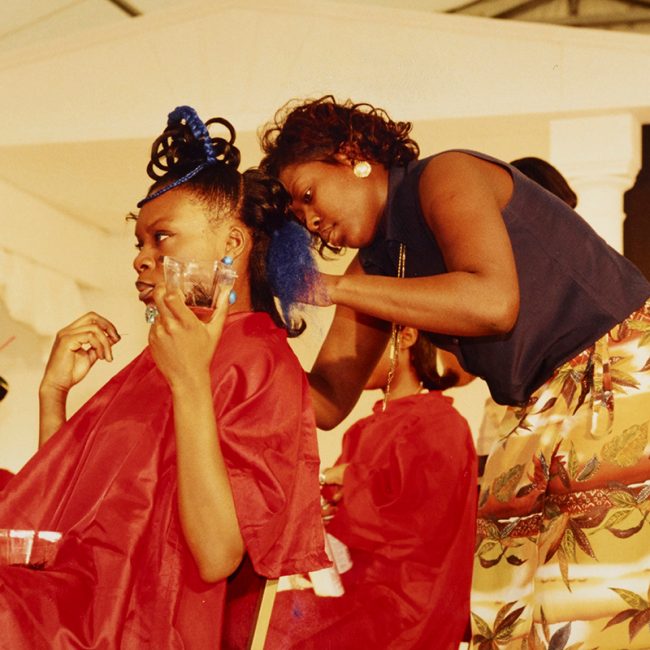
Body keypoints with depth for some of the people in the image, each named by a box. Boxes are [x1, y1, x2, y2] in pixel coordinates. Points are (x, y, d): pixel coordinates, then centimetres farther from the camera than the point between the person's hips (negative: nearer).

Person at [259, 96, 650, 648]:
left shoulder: (445, 176, -9)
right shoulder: (378, 263, 13)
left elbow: (493, 302, -27)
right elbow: (328, 401, 12)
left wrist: (331, 287, -21)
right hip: (551, 414, 8)